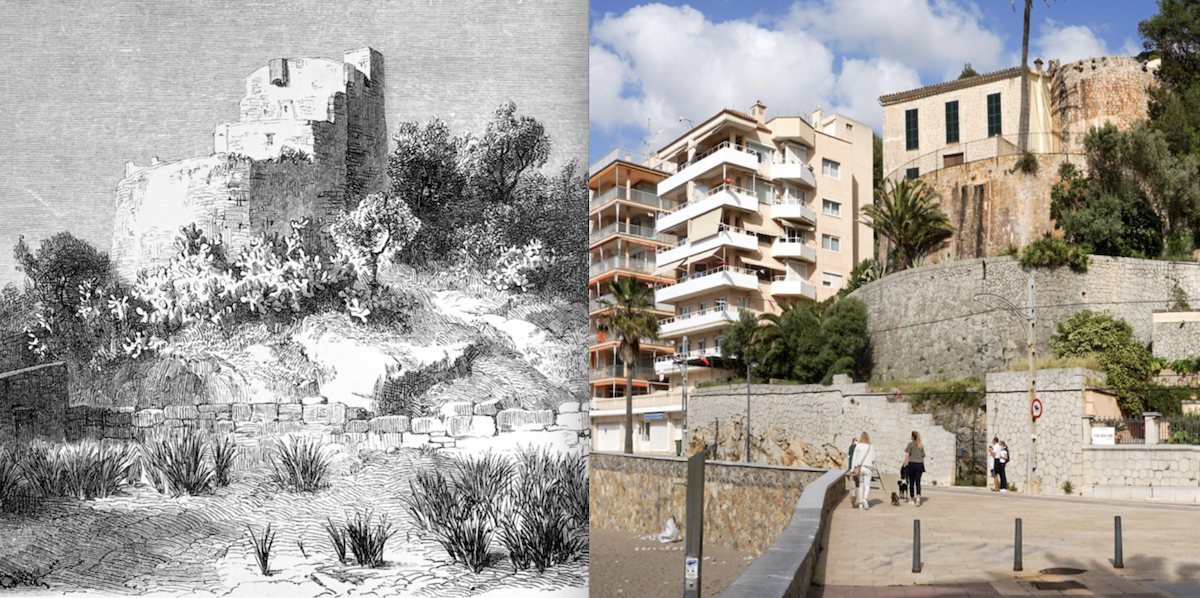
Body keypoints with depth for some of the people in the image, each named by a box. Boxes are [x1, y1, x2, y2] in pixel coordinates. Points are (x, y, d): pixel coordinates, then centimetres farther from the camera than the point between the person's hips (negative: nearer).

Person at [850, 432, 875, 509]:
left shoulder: (858, 446, -4)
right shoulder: (871, 447, -2)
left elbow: (855, 457, -5)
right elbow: (873, 459, 3)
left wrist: (853, 468, -3)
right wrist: (873, 466, 23)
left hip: (859, 467, 1)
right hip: (867, 468, -1)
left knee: (861, 485, 12)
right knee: (867, 485, 0)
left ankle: (860, 503, 13)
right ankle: (865, 499, -26)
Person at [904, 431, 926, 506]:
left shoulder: (910, 444, 0)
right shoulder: (921, 446, 13)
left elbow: (907, 455, -6)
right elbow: (923, 457, 15)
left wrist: (904, 465, -4)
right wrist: (922, 467, 21)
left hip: (912, 464, -3)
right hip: (919, 464, 3)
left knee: (911, 482, 8)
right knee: (918, 482, 0)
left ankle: (912, 500, 15)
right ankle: (918, 497, -21)